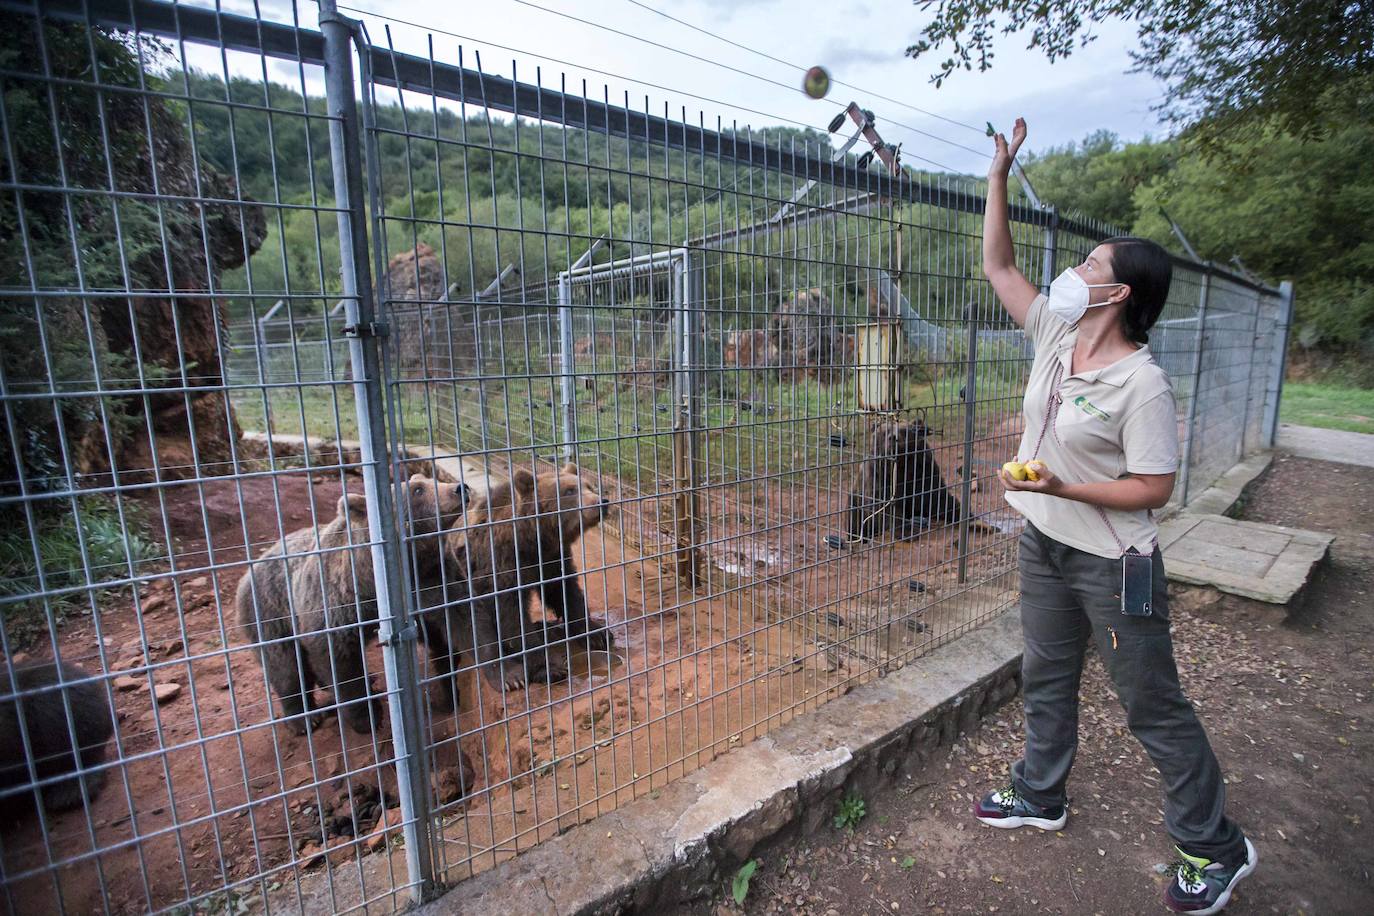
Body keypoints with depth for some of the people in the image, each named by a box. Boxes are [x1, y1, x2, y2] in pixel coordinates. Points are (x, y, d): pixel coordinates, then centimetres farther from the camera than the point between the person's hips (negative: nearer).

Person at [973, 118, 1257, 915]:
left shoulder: (1143, 382, -21)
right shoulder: (1055, 335, -2)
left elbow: (1155, 488, -18)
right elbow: (998, 266, 6)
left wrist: (1061, 487, -28)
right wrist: (999, 176, 5)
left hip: (1113, 566, -7)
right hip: (1045, 547, 7)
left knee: (1155, 706, 10)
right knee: (1046, 680, 21)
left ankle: (1216, 848, 34)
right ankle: (1041, 796, 42)